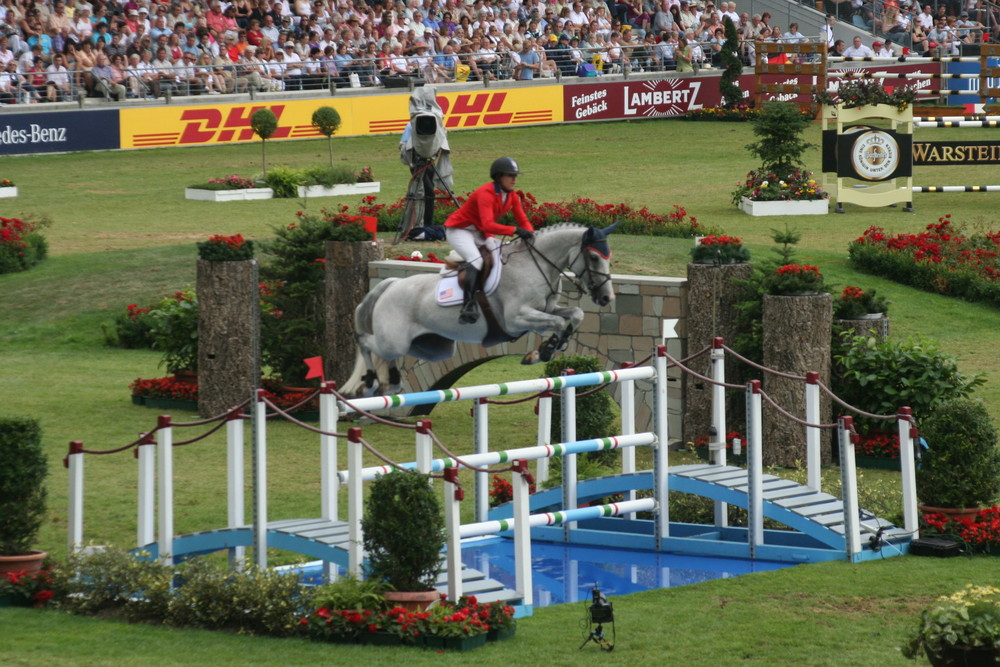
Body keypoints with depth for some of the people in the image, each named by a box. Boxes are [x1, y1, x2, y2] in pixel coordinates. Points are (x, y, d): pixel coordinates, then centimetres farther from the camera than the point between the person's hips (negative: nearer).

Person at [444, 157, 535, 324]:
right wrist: (515, 231, -48)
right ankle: (467, 307, -39)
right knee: (476, 260, -31)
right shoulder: (486, 194, -29)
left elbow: (523, 220, -1)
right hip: (459, 229, -9)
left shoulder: (512, 196, -3)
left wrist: (530, 233, -23)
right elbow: (488, 225, -41)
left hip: (479, 233, 9)